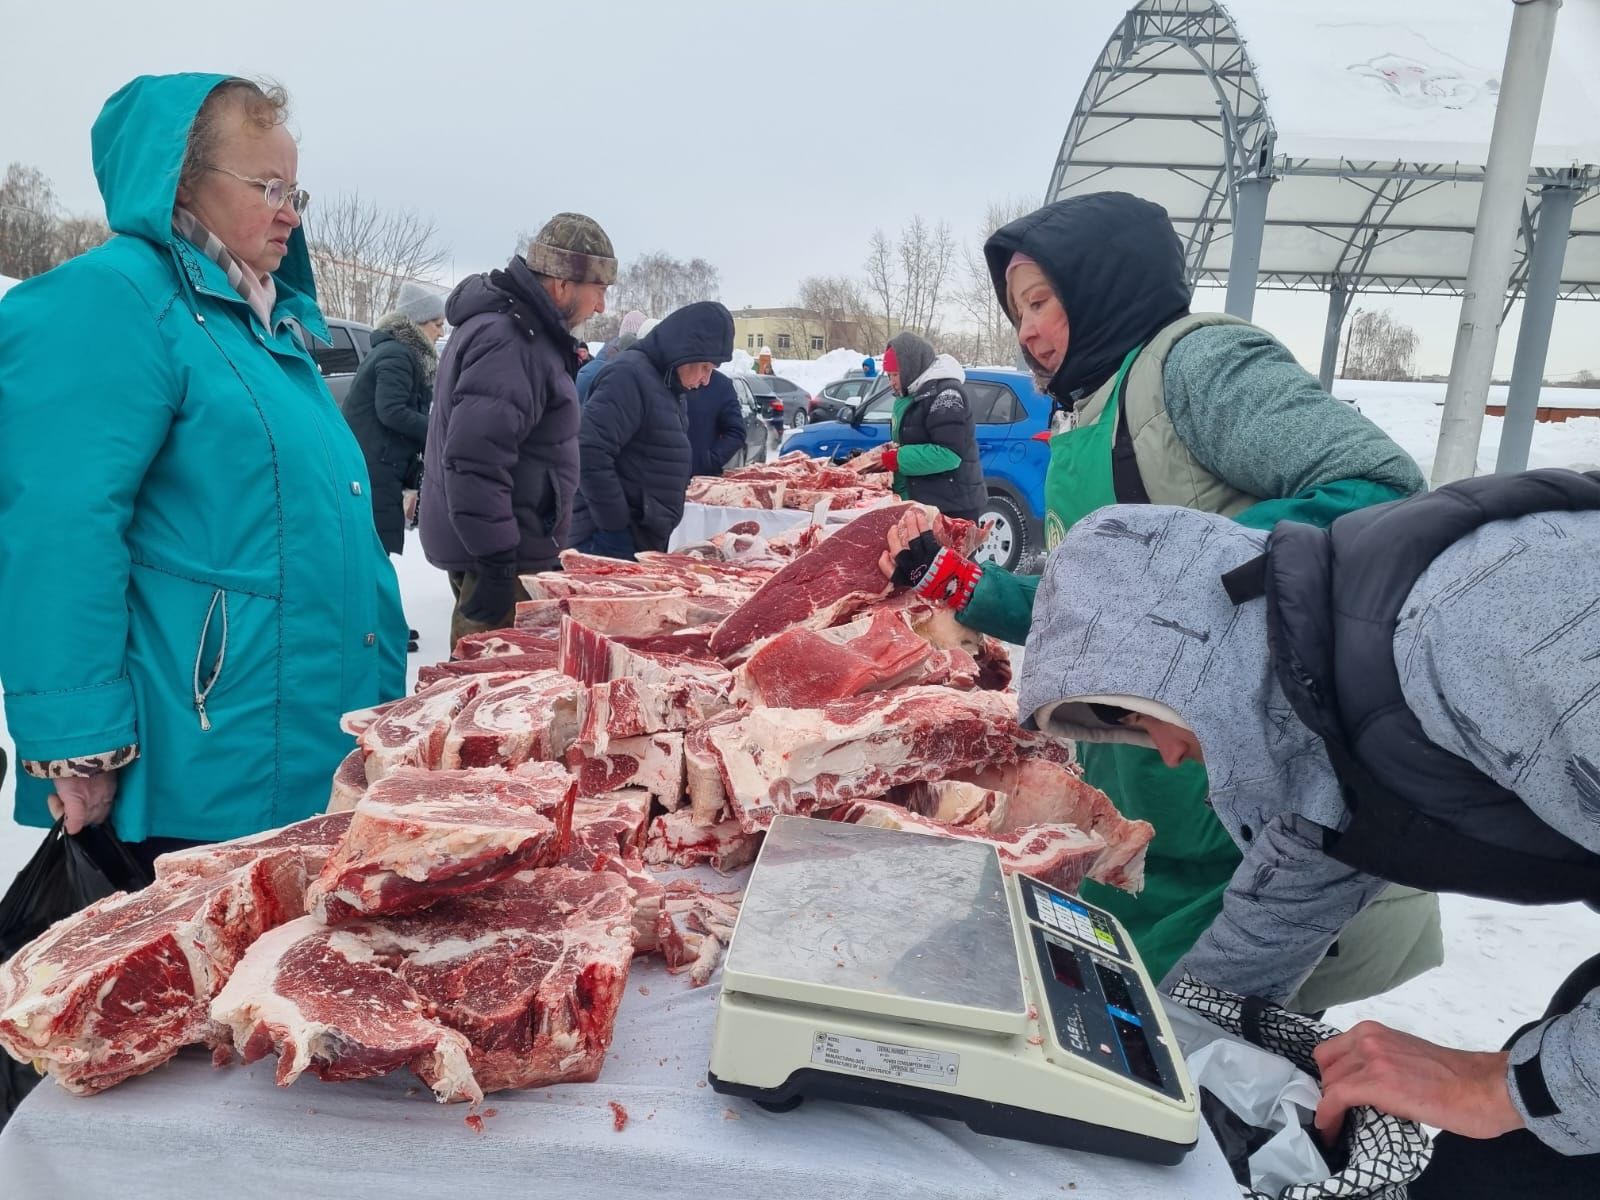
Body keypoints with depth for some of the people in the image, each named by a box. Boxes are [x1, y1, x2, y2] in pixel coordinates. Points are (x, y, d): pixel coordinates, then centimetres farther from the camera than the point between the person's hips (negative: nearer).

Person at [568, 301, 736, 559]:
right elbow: (589, 453, -24)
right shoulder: (630, 375, -15)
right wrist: (617, 525, -19)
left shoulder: (672, 388, 15)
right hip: (609, 542, -9)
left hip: (645, 542, 9)